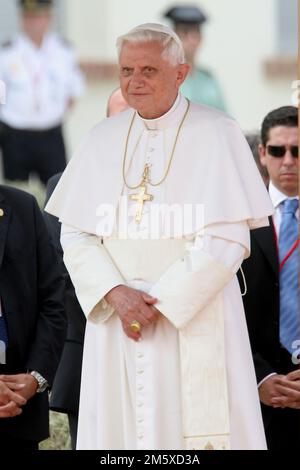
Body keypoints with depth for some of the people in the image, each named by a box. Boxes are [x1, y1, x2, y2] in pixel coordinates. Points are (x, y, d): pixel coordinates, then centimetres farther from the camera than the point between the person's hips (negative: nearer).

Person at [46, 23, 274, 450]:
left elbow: (227, 240, -10)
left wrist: (159, 303, -13)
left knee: (194, 430, -6)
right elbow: (74, 234, 5)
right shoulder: (103, 140, 9)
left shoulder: (217, 135, -4)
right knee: (119, 429, 3)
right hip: (114, 321, 4)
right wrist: (117, 295, -12)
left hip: (193, 324, -4)